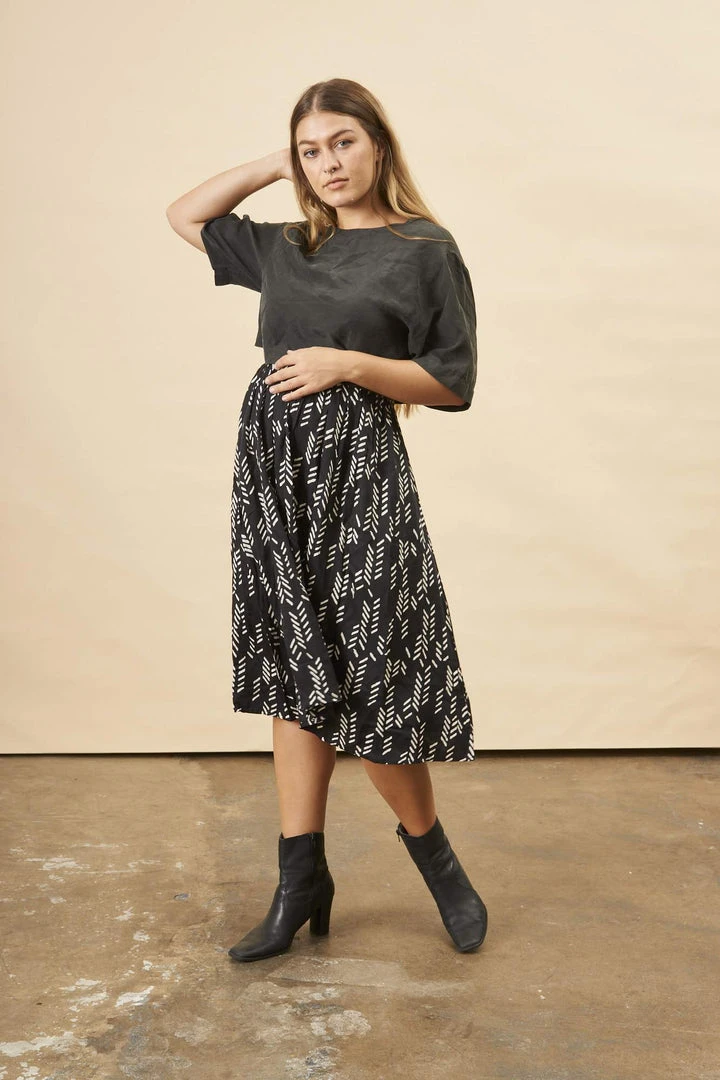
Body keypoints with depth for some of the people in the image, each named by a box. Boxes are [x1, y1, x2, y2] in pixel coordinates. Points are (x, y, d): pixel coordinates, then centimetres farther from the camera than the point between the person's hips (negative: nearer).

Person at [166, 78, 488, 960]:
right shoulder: (285, 248, 15)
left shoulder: (424, 250, 0)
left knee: (365, 684, -5)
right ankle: (302, 880, 15)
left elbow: (451, 382, -4)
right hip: (272, 461, 6)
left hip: (357, 465, -5)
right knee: (296, 675, 6)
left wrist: (347, 363, -14)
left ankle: (429, 847, 22)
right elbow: (185, 216, 25)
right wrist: (271, 166, 16)